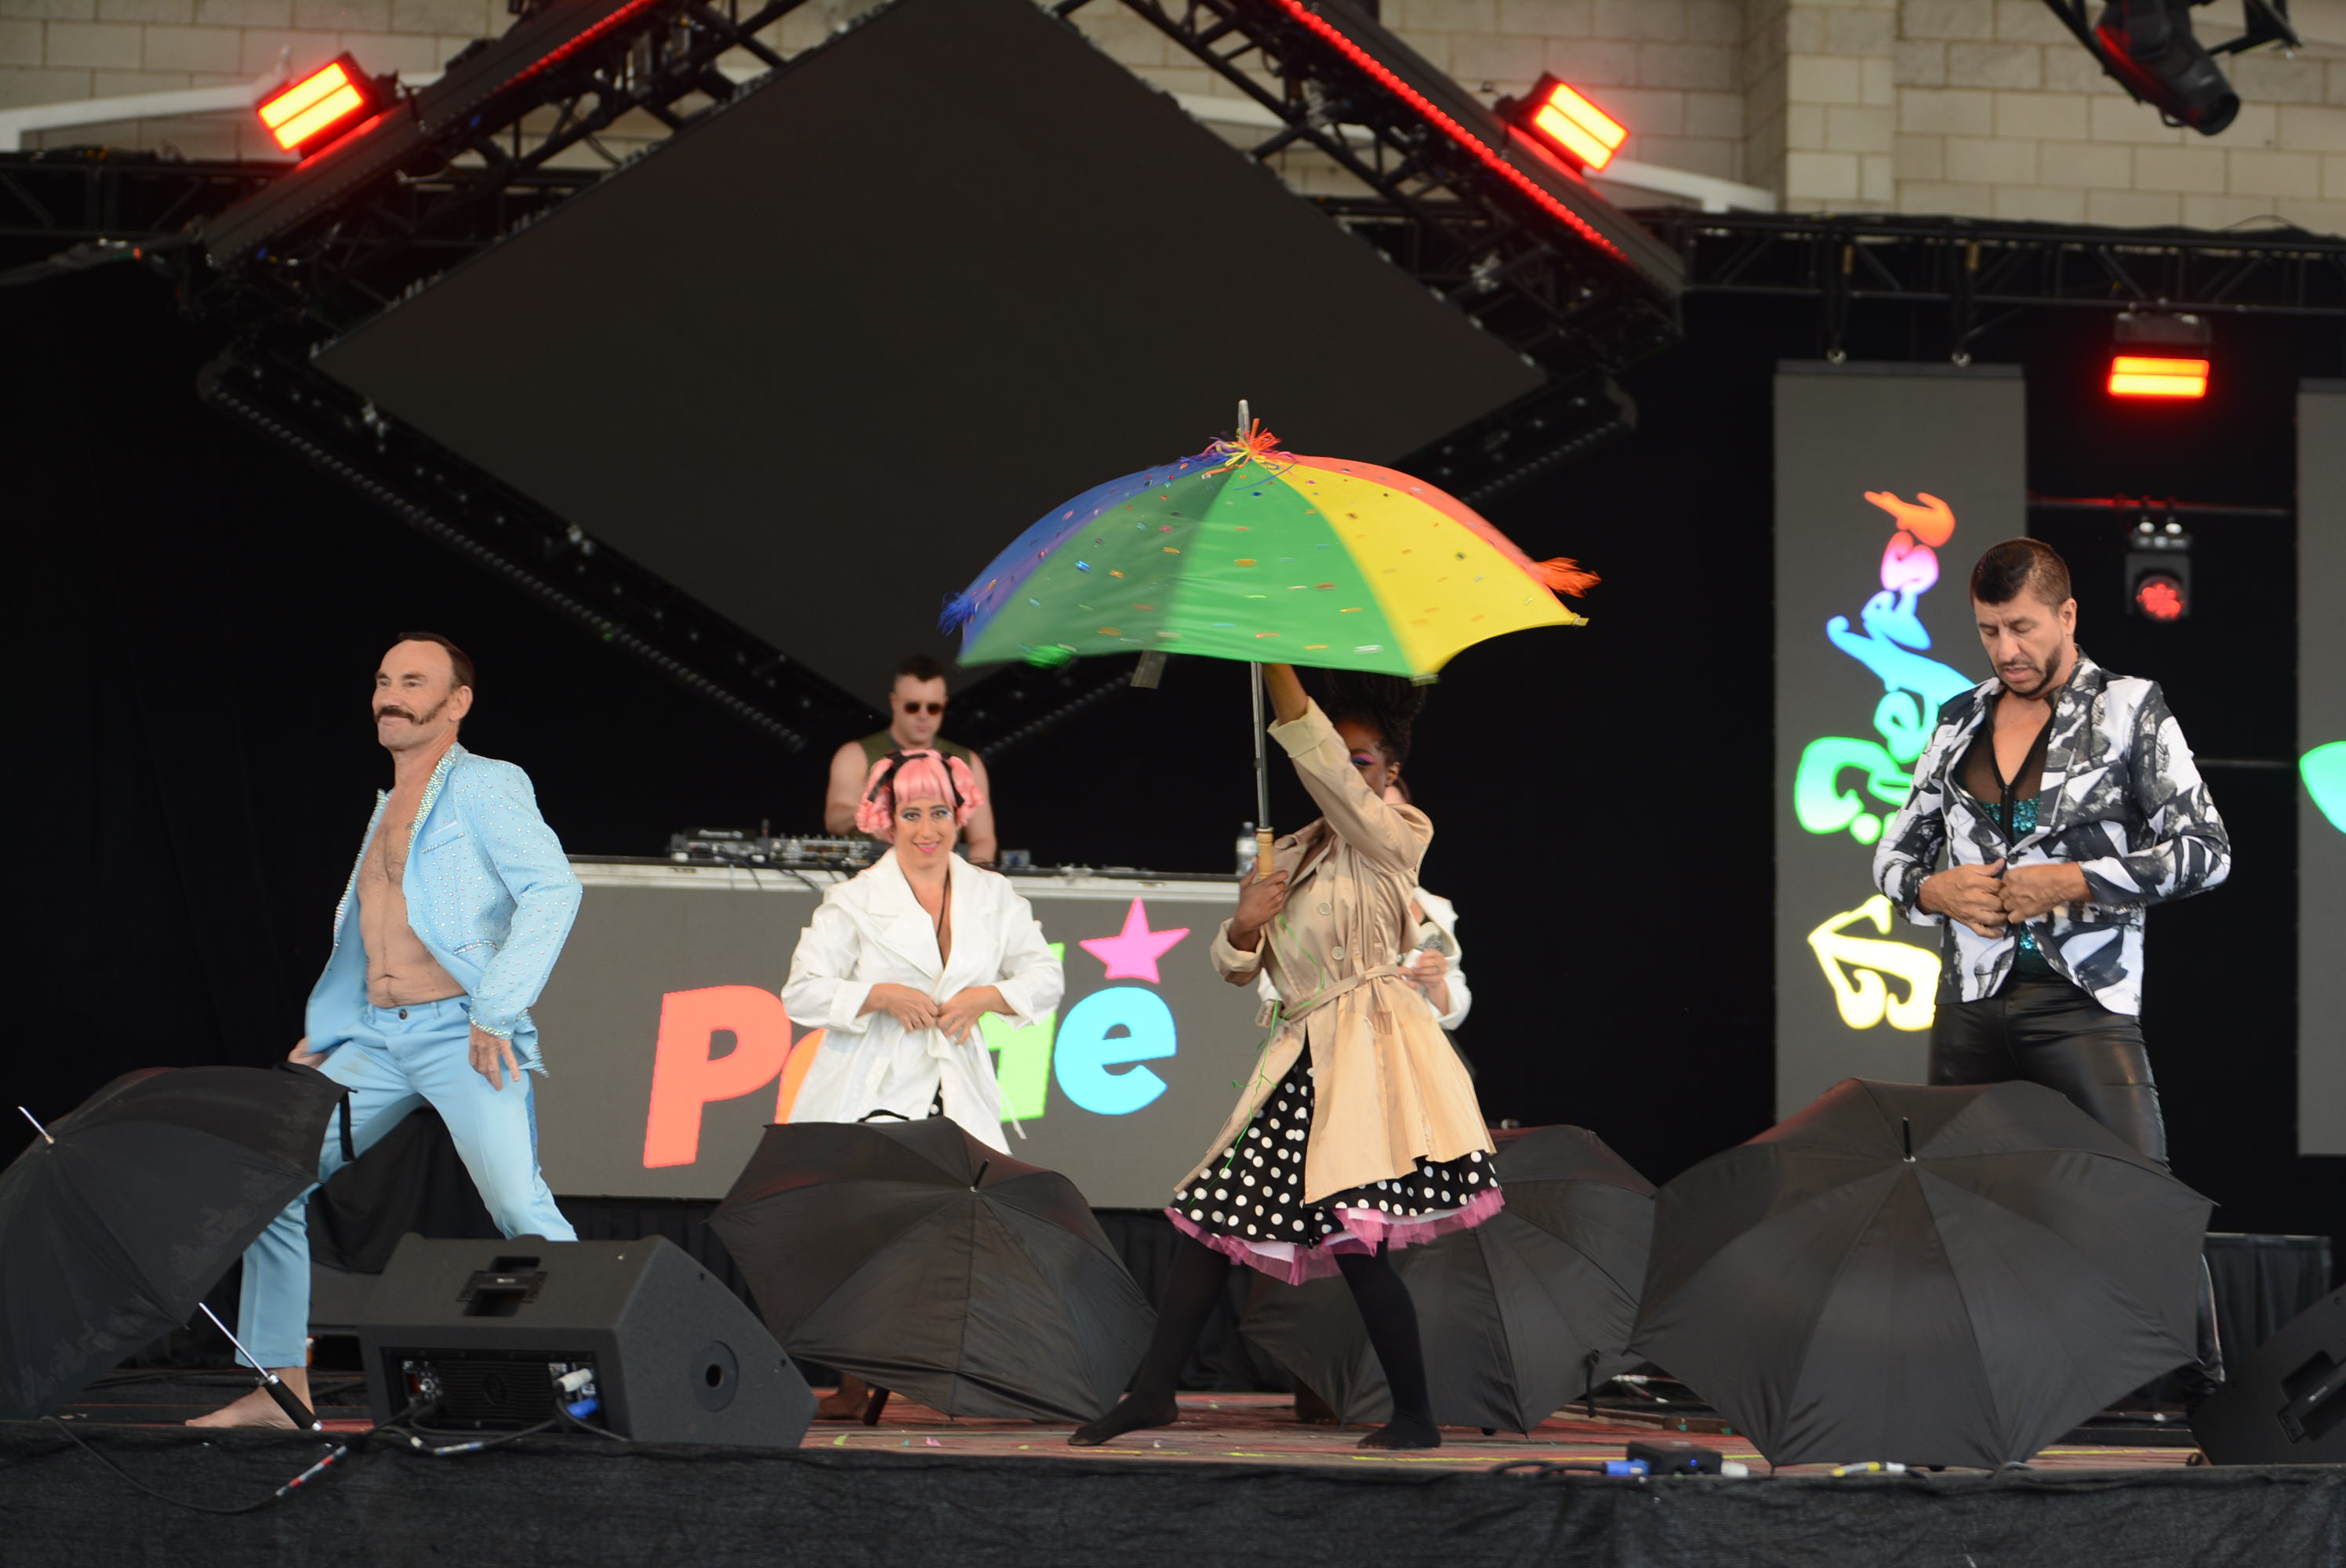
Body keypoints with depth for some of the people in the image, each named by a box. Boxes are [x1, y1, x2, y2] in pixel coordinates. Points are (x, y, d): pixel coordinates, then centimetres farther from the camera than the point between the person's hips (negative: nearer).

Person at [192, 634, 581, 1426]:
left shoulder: (484, 787, -2)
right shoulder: (387, 809, 23)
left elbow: (552, 889, -14)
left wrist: (497, 1009, -20)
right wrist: (323, 1033, 20)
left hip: (460, 1032, -8)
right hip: (371, 1037, 8)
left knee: (521, 1208, -21)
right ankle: (281, 1387, 8)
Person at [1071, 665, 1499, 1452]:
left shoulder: (1393, 837, -3)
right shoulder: (1291, 855, 17)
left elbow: (1321, 766, -20)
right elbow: (1237, 967, 15)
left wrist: (1278, 664, -28)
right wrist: (1245, 923, -9)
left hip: (1370, 1045, -7)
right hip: (1301, 1059, 7)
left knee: (1357, 1244, -13)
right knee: (1211, 1215, 4)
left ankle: (1415, 1417, -2)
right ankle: (1153, 1391, 11)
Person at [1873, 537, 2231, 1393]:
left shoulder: (2128, 709, 1)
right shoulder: (1959, 721, 14)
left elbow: (2206, 850, -5)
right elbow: (1894, 854, 20)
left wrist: (2071, 882, -12)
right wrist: (1935, 890, -3)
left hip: (2084, 1001, -5)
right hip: (1971, 1006, 5)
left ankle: (2208, 1393, -7)